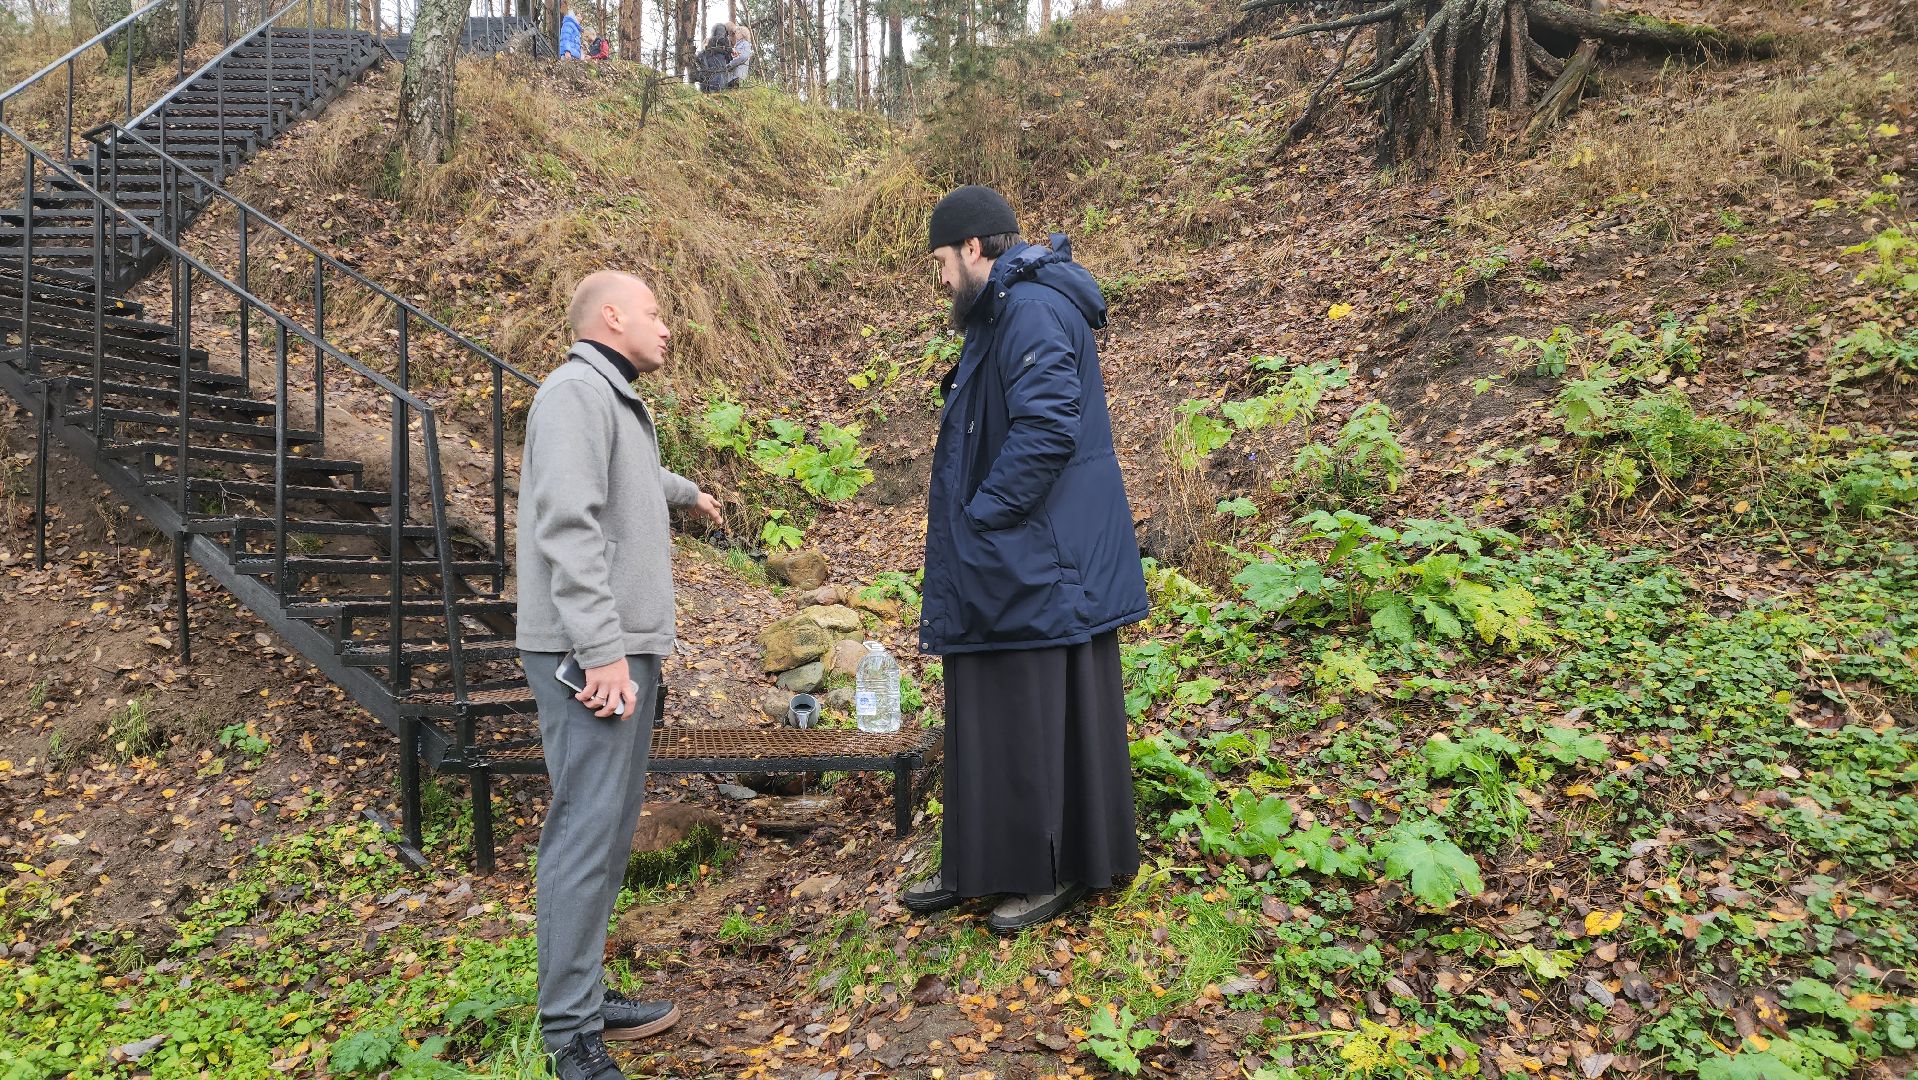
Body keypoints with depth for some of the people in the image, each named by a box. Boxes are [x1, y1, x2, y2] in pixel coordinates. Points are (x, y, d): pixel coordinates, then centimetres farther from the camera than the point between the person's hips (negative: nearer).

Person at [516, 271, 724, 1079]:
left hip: (624, 649, 10)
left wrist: (686, 492, 64)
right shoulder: (577, 390, -10)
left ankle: (584, 996, 22)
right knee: (586, 833, -8)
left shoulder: (617, 400, 21)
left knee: (609, 832, 13)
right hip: (592, 655, -10)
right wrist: (603, 652, -25)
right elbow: (568, 528, -21)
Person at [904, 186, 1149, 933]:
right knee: (990, 713, 15)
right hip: (1008, 562, 11)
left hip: (1039, 561, -10)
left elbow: (1047, 426, -26)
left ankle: (1060, 871, 15)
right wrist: (972, 526, 13)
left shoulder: (1030, 307, -14)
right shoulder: (1004, 314, 18)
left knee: (1042, 714, 1)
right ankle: (983, 866, 26)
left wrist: (981, 516, -18)